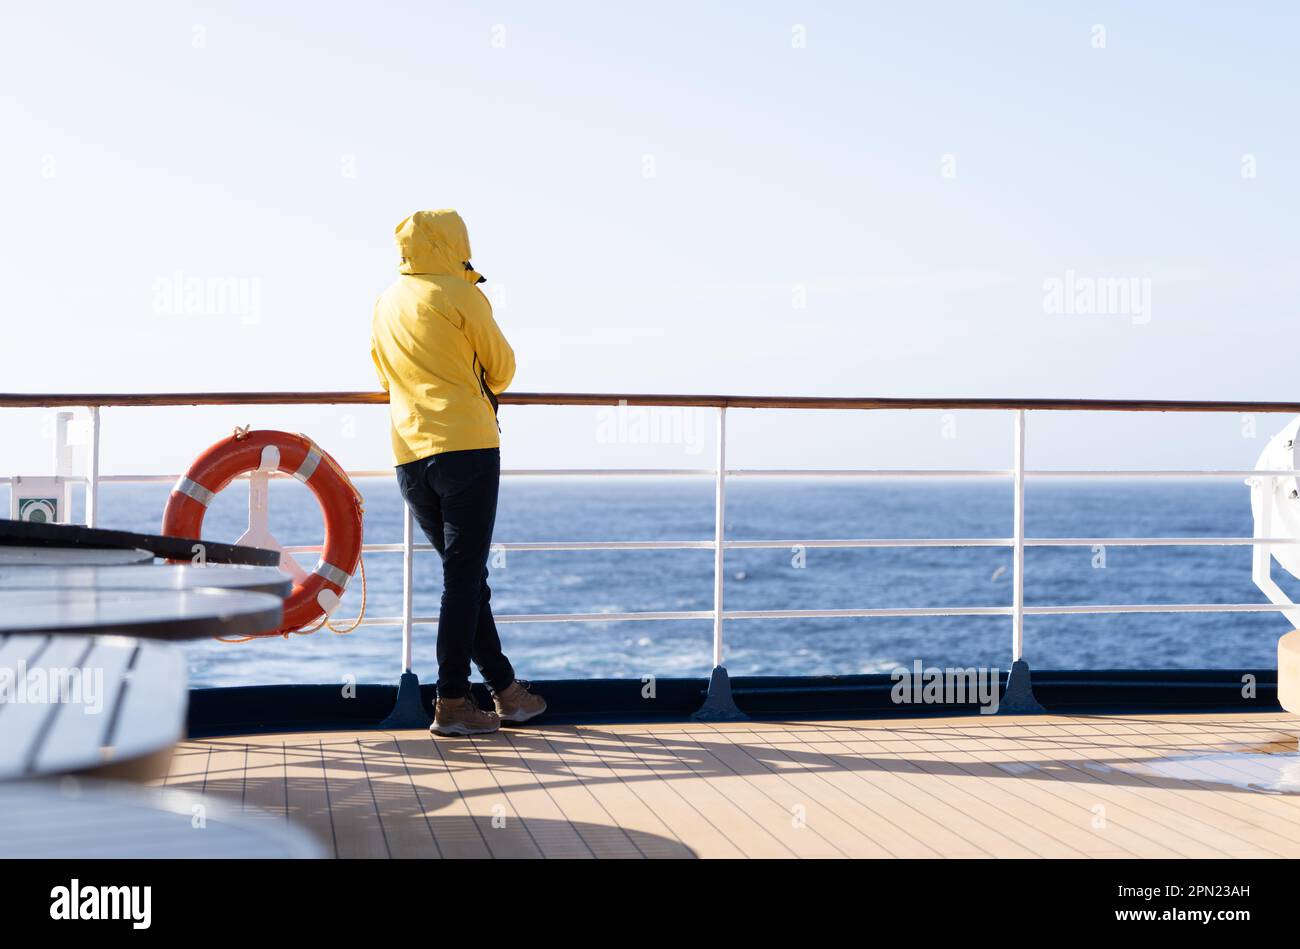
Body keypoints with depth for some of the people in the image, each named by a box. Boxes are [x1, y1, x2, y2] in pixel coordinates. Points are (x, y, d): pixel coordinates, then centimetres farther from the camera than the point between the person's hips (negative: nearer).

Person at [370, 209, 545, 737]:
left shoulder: (386, 305, 15)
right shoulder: (460, 296, -4)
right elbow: (502, 367, 4)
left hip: (409, 458, 6)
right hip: (466, 446, -6)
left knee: (464, 575, 12)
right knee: (464, 577, -3)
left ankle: (505, 690, 18)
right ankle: (451, 703, -4)